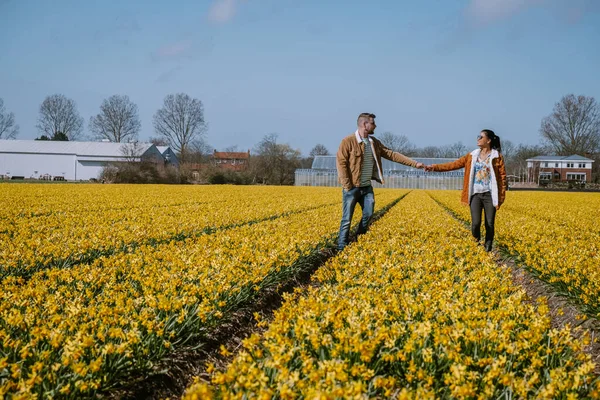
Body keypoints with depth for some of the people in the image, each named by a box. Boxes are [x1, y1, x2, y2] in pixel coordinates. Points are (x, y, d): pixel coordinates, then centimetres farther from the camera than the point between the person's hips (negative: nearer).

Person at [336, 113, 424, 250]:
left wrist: (414, 163, 5)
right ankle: (342, 248, 4)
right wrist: (347, 186, -18)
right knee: (347, 219, -4)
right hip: (352, 187, -6)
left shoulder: (374, 142, 8)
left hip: (367, 187, 6)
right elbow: (341, 163, -15)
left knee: (368, 215, 5)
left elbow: (392, 155, 9)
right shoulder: (348, 141, -13)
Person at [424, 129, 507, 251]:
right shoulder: (472, 155, 10)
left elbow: (502, 178, -2)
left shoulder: (497, 157, -1)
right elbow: (454, 164, 8)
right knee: (475, 223, -10)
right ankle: (476, 244, 15)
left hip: (489, 195, -2)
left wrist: (500, 199, -7)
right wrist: (435, 167, -1)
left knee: (489, 225, 1)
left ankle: (487, 249, 14)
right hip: (475, 194, 2)